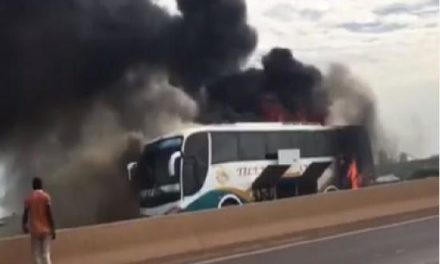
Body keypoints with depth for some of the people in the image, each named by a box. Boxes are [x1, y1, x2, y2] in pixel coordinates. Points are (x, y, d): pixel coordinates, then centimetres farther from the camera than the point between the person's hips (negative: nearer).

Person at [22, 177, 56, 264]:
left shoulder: (29, 198, 0)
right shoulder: (46, 196, -5)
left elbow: (25, 214, 4)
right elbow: (49, 214, -8)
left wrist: (24, 226, 22)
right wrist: (53, 229, -2)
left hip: (34, 230, 1)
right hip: (45, 229, -1)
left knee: (36, 255, 6)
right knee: (46, 254, 2)